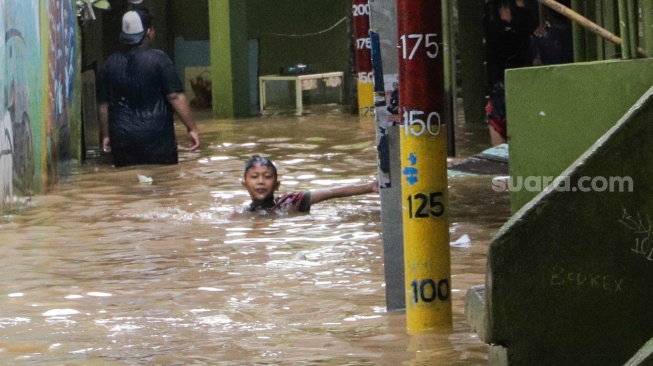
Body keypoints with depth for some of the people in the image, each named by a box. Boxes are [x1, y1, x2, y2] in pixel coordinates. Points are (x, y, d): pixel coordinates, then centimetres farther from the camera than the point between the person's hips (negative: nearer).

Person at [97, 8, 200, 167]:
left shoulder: (111, 63, 6)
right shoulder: (158, 59, -8)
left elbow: (103, 104, 11)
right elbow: (175, 97, -11)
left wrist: (106, 135, 20)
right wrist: (192, 128, -7)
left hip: (122, 139, 4)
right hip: (156, 138, -4)